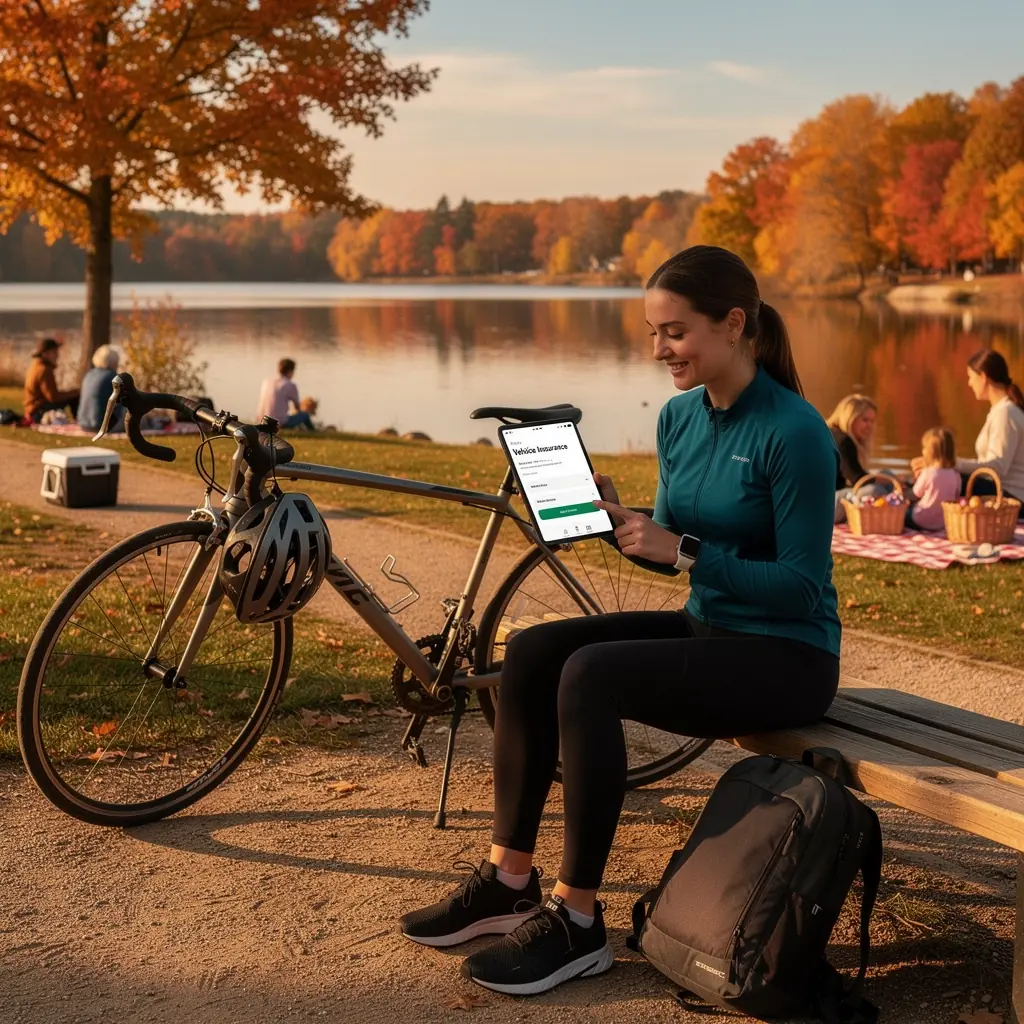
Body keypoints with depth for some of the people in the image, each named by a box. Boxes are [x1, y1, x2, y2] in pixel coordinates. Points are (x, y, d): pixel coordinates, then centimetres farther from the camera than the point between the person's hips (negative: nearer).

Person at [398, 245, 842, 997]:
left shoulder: (792, 431, -19)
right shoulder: (679, 417, 5)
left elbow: (802, 588, -20)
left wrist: (685, 553, -24)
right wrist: (616, 521, -8)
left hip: (786, 657, -8)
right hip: (707, 630, 8)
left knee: (590, 675, -27)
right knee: (531, 653, -10)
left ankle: (577, 920, -16)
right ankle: (509, 880, 0)